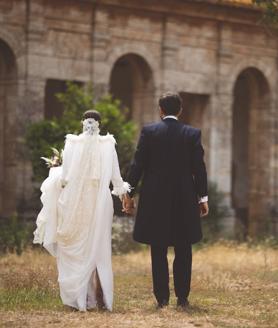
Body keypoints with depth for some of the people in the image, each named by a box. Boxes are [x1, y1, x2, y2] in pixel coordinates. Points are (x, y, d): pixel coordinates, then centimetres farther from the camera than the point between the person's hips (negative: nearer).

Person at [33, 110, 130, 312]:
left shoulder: (72, 143, -5)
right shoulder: (108, 144, -2)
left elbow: (64, 177, -4)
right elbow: (115, 176, 1)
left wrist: (58, 177, 16)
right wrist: (122, 190, 17)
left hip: (75, 202, -1)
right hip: (100, 203, 1)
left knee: (75, 250, 8)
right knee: (98, 249, 11)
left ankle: (77, 296, 5)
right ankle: (100, 297, 8)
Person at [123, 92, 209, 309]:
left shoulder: (149, 132, -3)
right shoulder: (192, 134, -1)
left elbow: (138, 165, -3)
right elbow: (199, 168, -1)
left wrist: (130, 194, 3)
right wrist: (203, 197, 6)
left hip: (155, 199, 0)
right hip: (184, 200, 1)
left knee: (158, 251, 5)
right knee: (183, 250, 9)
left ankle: (162, 298, 3)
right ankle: (182, 297, 8)